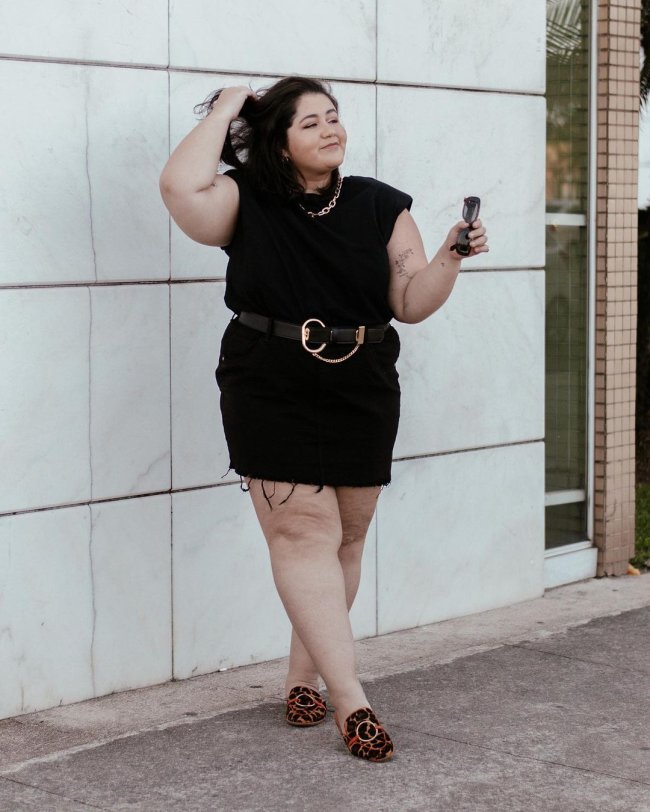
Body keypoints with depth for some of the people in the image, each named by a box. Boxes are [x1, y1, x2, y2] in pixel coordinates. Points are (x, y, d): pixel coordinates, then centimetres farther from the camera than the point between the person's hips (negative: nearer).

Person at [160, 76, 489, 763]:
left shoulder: (380, 206, 5)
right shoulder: (247, 202, -2)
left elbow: (412, 302, 3)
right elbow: (182, 186, -22)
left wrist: (452, 255, -15)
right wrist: (225, 111, -10)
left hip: (362, 396, 3)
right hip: (270, 393, -3)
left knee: (346, 538, 7)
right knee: (304, 530, -11)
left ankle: (303, 677, 22)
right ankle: (350, 699, -11)